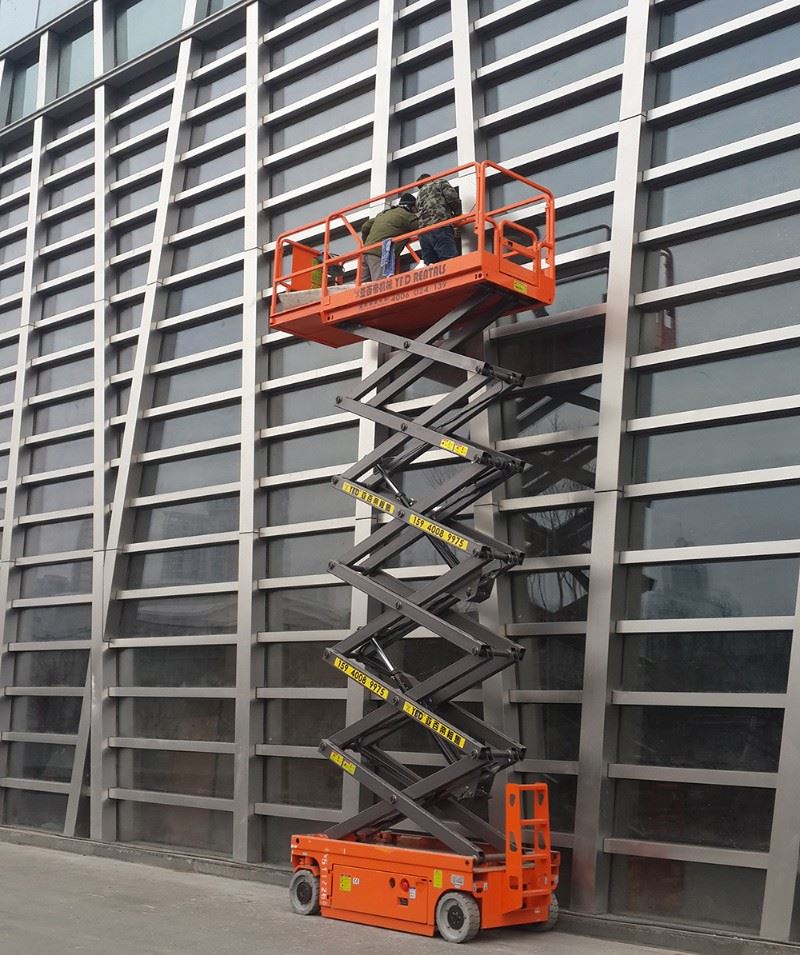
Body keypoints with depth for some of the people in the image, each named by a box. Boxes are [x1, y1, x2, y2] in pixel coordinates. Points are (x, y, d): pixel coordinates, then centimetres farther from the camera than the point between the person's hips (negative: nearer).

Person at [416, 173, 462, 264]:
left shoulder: (420, 195, 35)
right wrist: (457, 214, 17)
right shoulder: (440, 183, 18)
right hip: (440, 228, -6)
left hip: (423, 233, 6)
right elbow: (452, 197, 1)